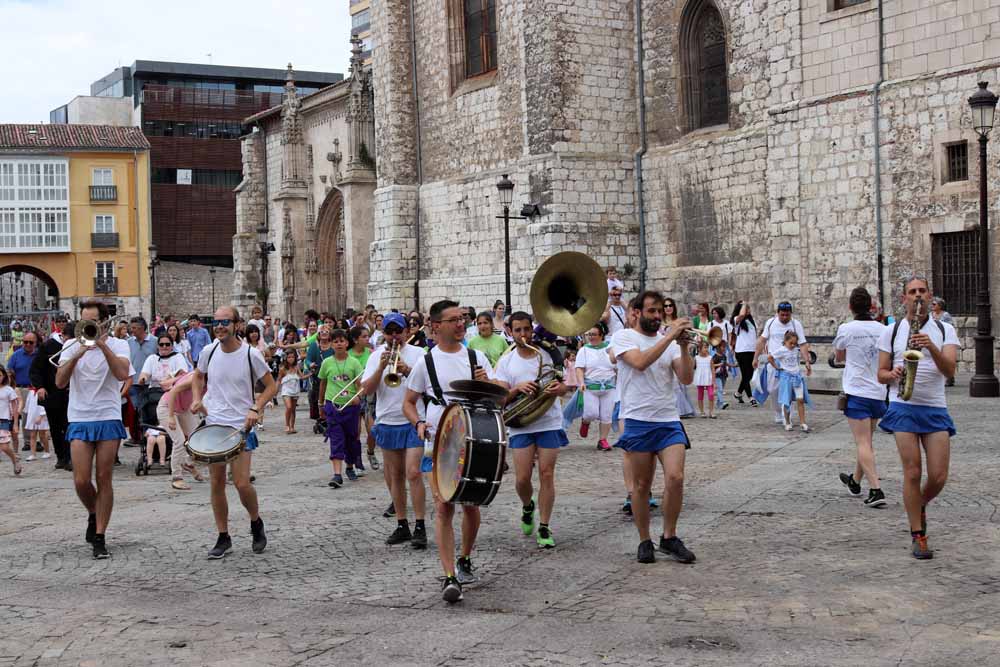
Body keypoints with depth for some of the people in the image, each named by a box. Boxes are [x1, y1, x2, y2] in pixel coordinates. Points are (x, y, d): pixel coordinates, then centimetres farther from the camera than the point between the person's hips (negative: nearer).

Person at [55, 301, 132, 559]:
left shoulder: (118, 345, 2)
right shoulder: (72, 345, 7)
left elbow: (122, 374, -18)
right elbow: (60, 382, -4)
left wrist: (102, 344, -17)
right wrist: (76, 356, -18)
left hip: (109, 418, -1)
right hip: (79, 419, 2)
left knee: (104, 480, -2)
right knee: (81, 481, -6)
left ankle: (99, 537, 5)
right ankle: (93, 514, 25)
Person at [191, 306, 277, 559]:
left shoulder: (251, 355, -9)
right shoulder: (209, 352, 1)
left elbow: (271, 386, -1)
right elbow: (198, 377, 20)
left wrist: (256, 408, -15)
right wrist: (197, 399, 2)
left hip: (242, 427, -3)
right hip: (213, 424, 4)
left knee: (242, 483, -10)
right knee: (217, 483, 5)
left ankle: (256, 523, 19)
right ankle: (223, 538, 17)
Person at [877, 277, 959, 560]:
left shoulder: (945, 330, 5)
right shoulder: (892, 331, 7)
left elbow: (949, 370, -10)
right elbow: (881, 374, 10)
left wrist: (931, 346, -26)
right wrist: (893, 375, -13)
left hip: (935, 409, 1)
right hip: (903, 407, -1)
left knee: (939, 476, -3)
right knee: (912, 473, -6)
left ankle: (920, 506, 30)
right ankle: (918, 536, 6)